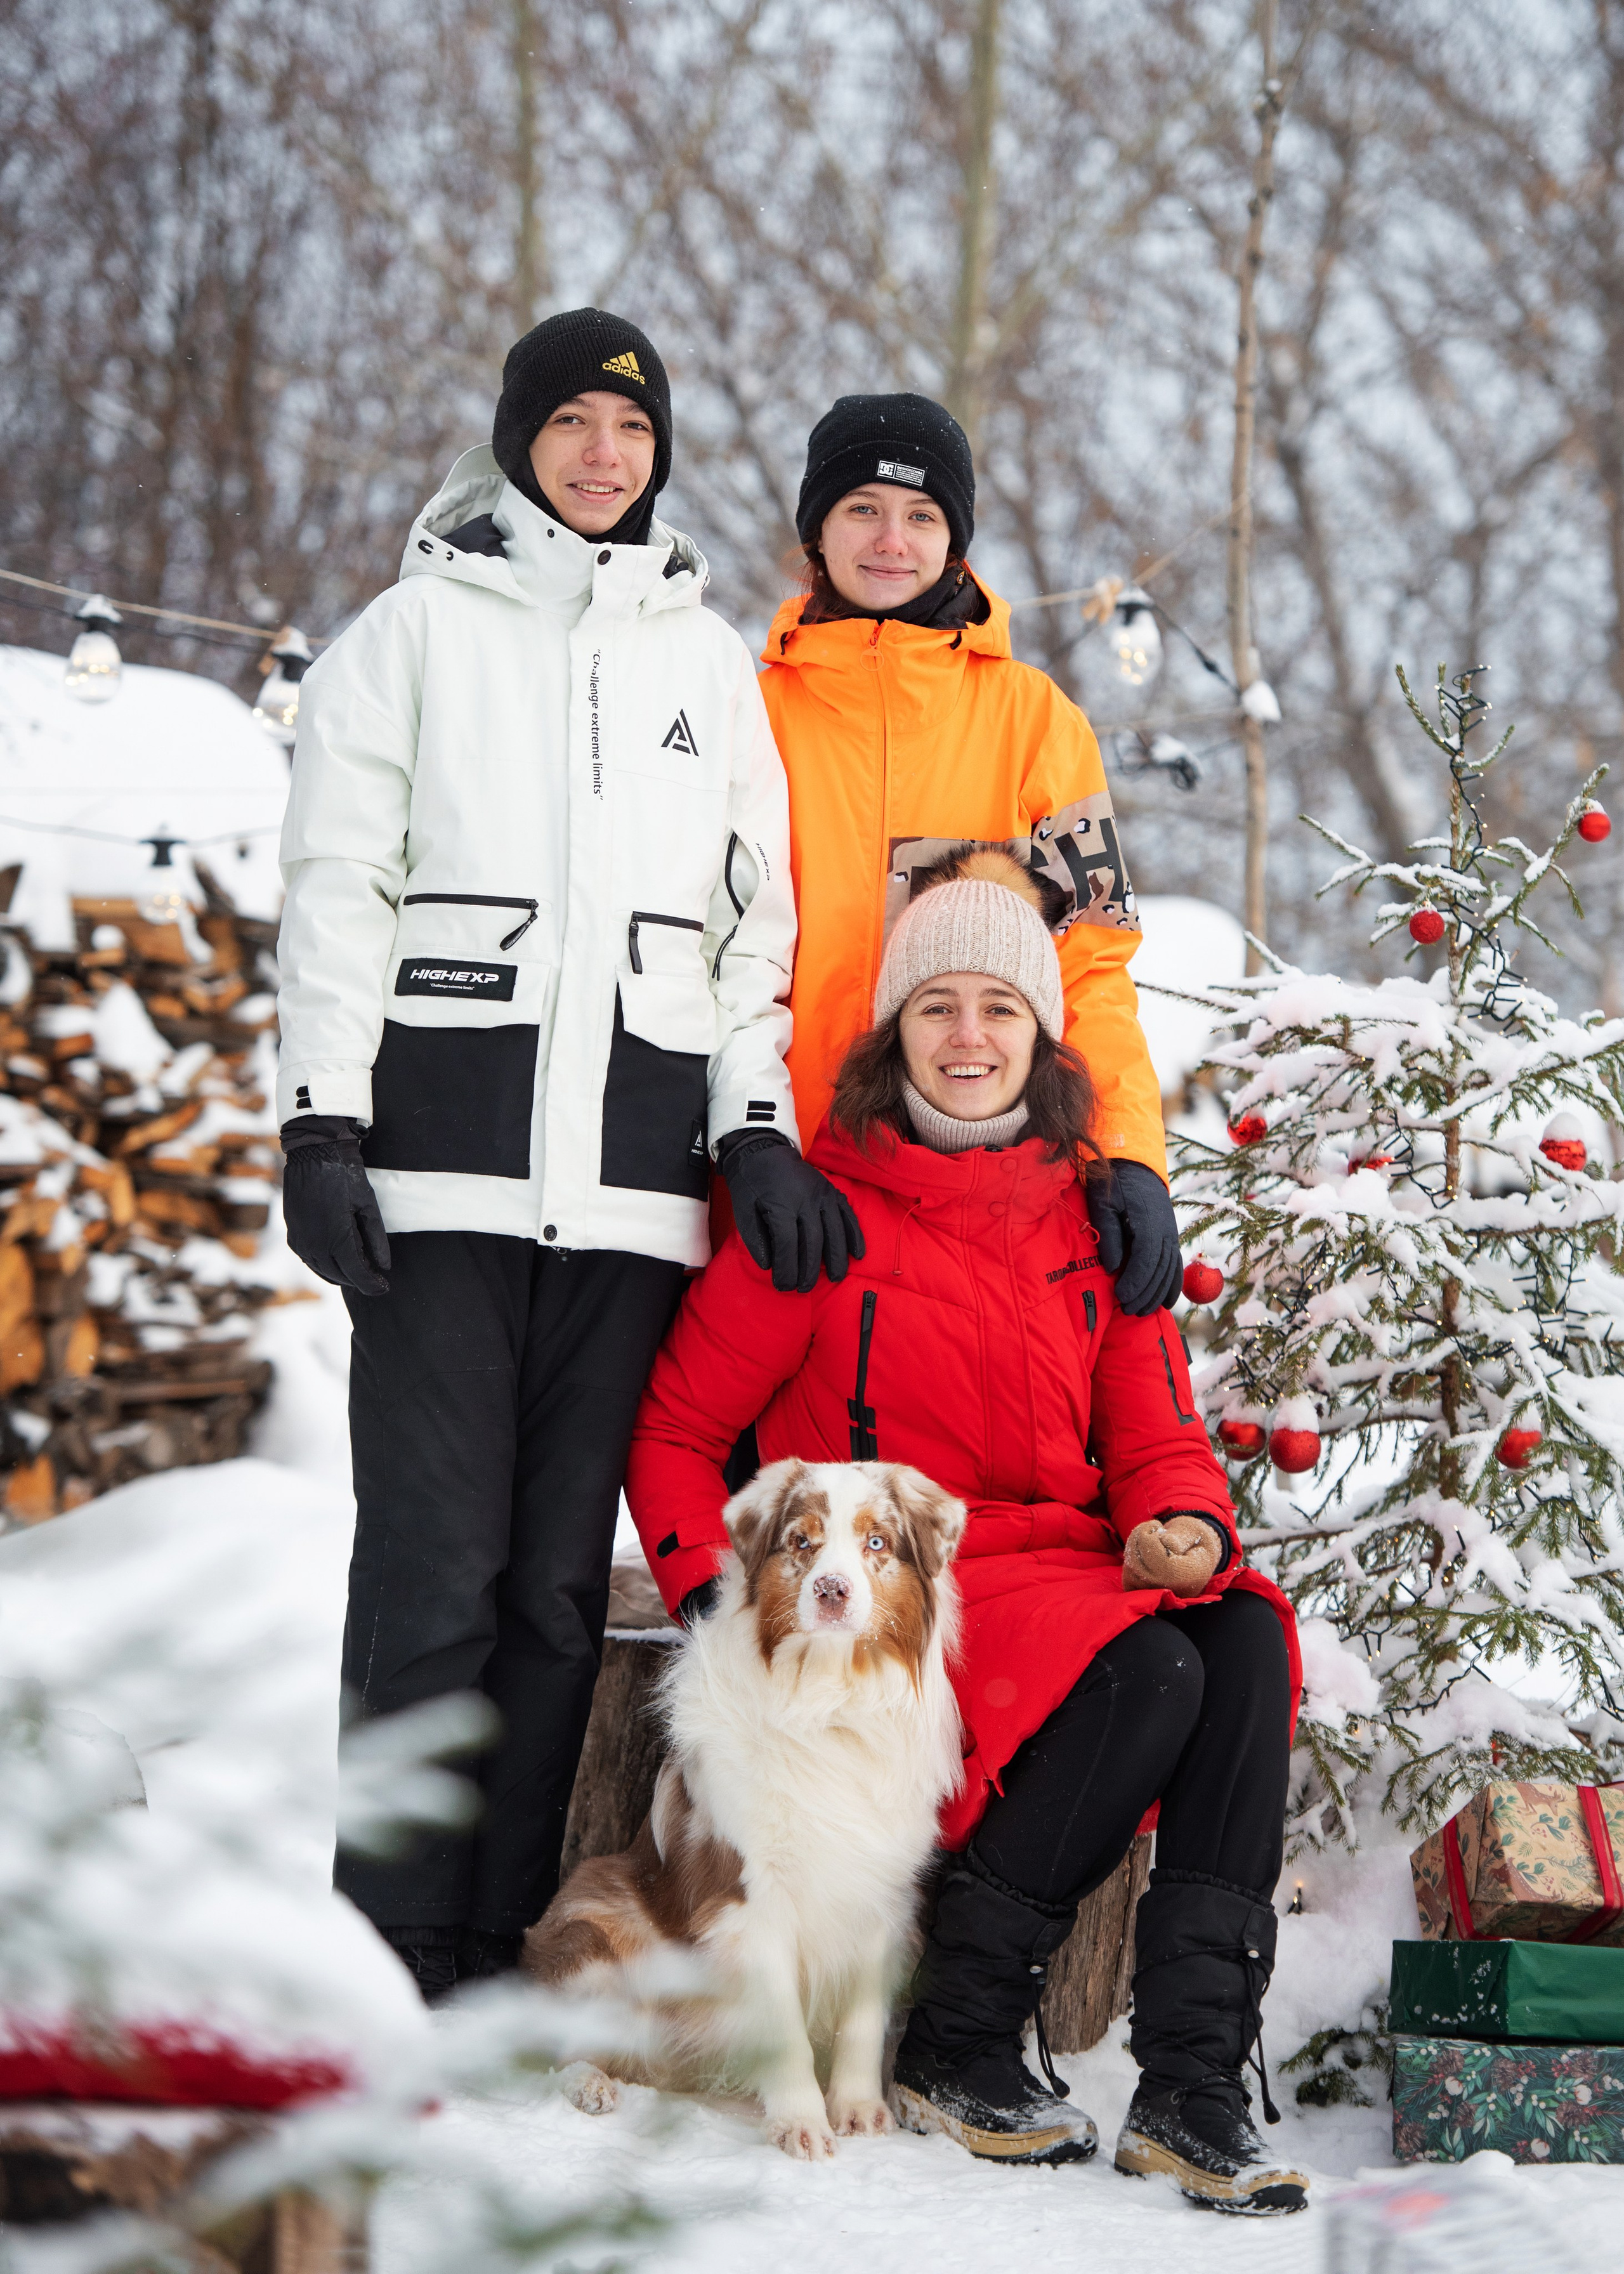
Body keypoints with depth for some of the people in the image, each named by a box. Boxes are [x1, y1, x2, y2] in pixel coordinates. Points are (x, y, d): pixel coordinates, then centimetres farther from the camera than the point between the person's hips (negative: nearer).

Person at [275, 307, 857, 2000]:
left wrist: (760, 1129, 4)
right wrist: (320, 1125, -6)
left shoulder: (707, 655, 18)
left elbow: (755, 912, 17)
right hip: (447, 1146, -3)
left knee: (563, 1567, 2)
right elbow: (337, 885, 3)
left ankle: (506, 1940, 7)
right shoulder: (419, 625, 9)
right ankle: (399, 1953, -4)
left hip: (631, 1166, 3)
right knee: (435, 1559, -9)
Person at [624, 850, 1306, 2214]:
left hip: (1070, 1572, 5)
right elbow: (673, 1426, 4)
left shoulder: (1094, 1222, 14)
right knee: (1151, 1673, -31)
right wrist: (718, 1591, -10)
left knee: (1246, 1638, -27)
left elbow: (1158, 1440, 13)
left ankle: (1194, 2087, -31)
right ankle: (954, 2046, -16)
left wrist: (1185, 1526, -11)